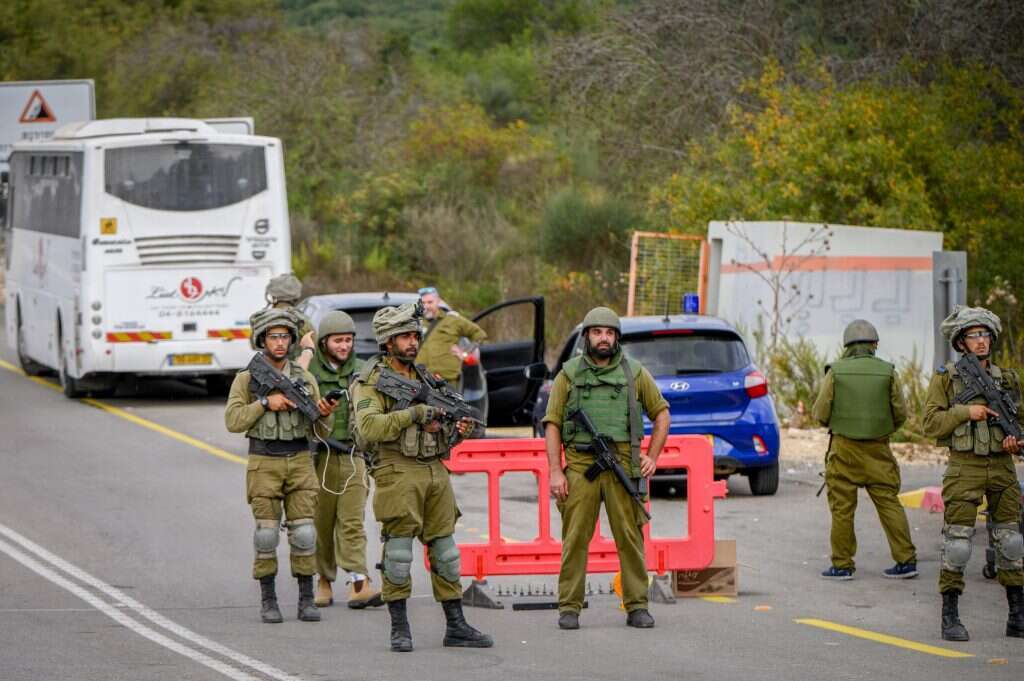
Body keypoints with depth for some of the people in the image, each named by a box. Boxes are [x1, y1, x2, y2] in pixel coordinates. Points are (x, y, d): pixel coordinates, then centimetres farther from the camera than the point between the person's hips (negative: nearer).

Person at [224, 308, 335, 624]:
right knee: (267, 534, -3)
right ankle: (268, 600, 6)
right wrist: (266, 403, -15)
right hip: (264, 464, -2)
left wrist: (324, 414, -15)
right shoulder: (246, 379, 2)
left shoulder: (305, 379, 8)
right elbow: (233, 421, -8)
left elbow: (322, 432, 7)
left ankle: (306, 599, 3)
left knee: (304, 532, -4)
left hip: (300, 462, 2)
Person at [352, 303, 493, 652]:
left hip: (435, 471, 6)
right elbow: (369, 427, -19)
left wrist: (457, 431, 0)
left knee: (445, 549, 7)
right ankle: (400, 629, 1)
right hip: (398, 473, -6)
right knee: (398, 549, -5)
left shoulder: (425, 379, 18)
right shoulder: (370, 381, -3)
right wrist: (413, 414, -22)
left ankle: (456, 626, 12)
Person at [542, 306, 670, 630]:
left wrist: (652, 457, 7)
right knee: (575, 538, -3)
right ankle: (569, 608, 2)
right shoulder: (569, 375, 7)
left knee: (630, 537, 0)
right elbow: (552, 424, 6)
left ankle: (637, 606, 5)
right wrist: (555, 471, -3)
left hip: (623, 466, 1)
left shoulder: (634, 373, 10)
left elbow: (661, 414, 17)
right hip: (580, 466, -1)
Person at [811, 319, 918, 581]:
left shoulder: (836, 372, -4)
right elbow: (900, 413, 2)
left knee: (842, 507, 5)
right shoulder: (887, 372, -2)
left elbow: (820, 413, -3)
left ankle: (842, 565, 7)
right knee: (888, 502, 6)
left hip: (844, 448, -1)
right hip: (878, 450, 1)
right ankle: (906, 560, 3)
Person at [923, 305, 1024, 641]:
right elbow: (931, 423, -4)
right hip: (964, 469, -3)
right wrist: (966, 412, -16)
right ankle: (950, 617, 0)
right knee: (957, 542, -7)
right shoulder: (945, 378, 2)